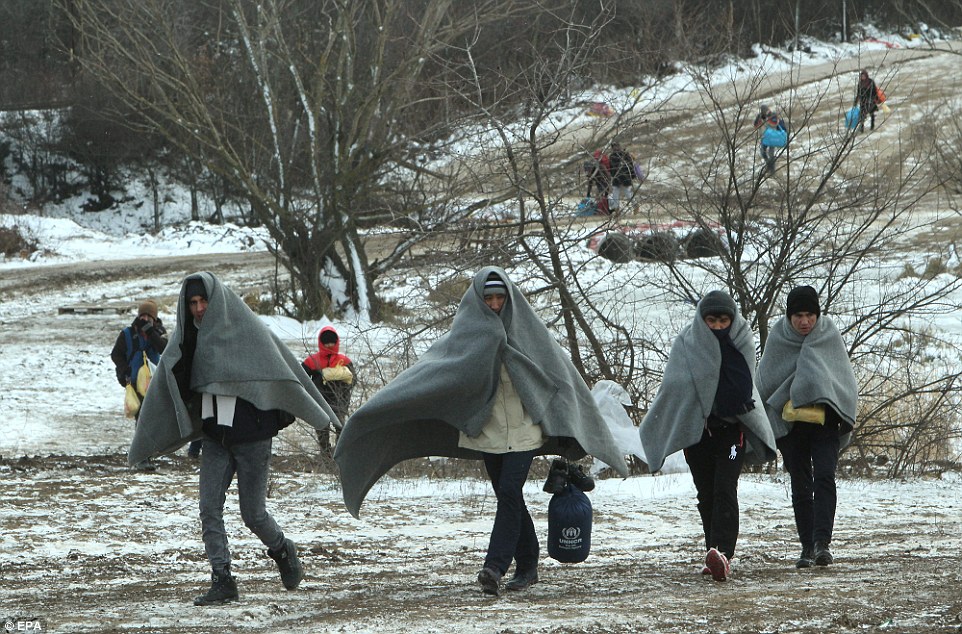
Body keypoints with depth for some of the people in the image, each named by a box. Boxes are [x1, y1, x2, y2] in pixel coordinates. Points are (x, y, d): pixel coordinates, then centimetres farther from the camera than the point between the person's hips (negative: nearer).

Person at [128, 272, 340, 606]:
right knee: (209, 509, -7)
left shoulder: (248, 329, -11)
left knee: (253, 514, 0)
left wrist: (321, 416, -7)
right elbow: (170, 383, 8)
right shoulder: (189, 336, 4)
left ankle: (282, 550, 30)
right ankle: (222, 581, -3)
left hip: (251, 436, -5)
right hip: (215, 437, 5)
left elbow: (284, 369, -8)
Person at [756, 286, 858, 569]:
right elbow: (765, 380, 10)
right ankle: (807, 547, 6)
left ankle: (822, 541, -24)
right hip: (789, 423, 1)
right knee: (801, 487, 3)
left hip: (824, 420, -1)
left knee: (824, 478, -16)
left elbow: (845, 379, 8)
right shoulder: (778, 337, 3)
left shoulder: (829, 335, 3)